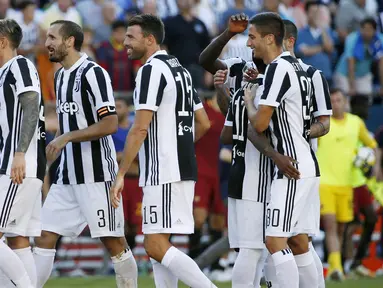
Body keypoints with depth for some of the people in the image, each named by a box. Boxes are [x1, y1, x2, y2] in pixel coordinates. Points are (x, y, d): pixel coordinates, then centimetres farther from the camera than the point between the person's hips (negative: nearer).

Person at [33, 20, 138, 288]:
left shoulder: (93, 73, -13)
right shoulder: (61, 76, 14)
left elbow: (110, 124, -19)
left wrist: (66, 138, -19)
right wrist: (55, 144, 13)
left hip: (96, 174, -8)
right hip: (67, 175, 8)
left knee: (113, 241, -3)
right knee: (45, 237, 2)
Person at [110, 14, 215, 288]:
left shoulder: (151, 70, -12)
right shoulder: (181, 69, 16)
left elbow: (140, 128, -18)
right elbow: (204, 124, 20)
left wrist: (121, 175, -15)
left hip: (163, 172, -10)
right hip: (184, 169, 10)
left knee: (156, 246, -10)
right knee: (158, 243, 12)